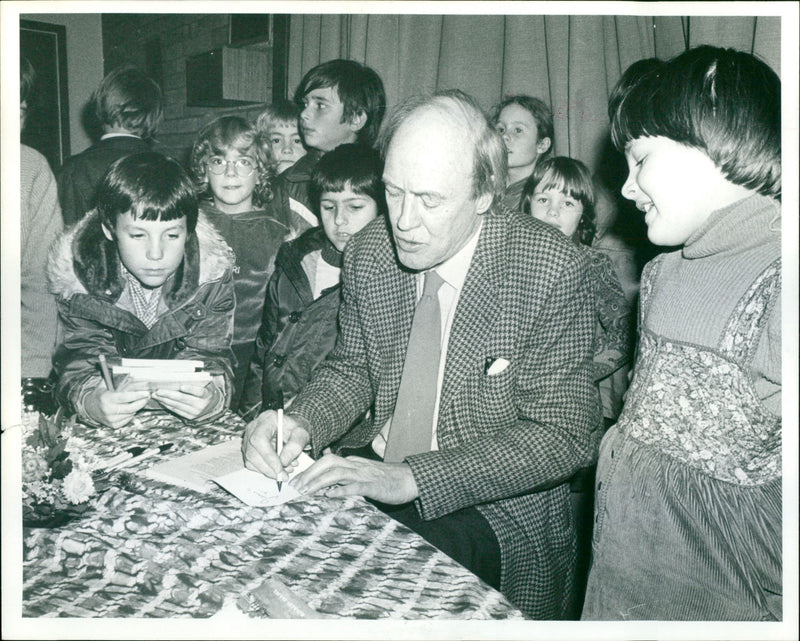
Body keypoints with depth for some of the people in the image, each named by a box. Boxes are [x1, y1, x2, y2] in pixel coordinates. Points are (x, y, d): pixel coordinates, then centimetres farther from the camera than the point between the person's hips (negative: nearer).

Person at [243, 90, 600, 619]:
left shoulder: (554, 271, -19)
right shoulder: (369, 251, -3)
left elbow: (562, 436, -19)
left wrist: (410, 478, -27)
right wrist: (303, 423, -13)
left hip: (490, 509, -4)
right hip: (372, 470, 5)